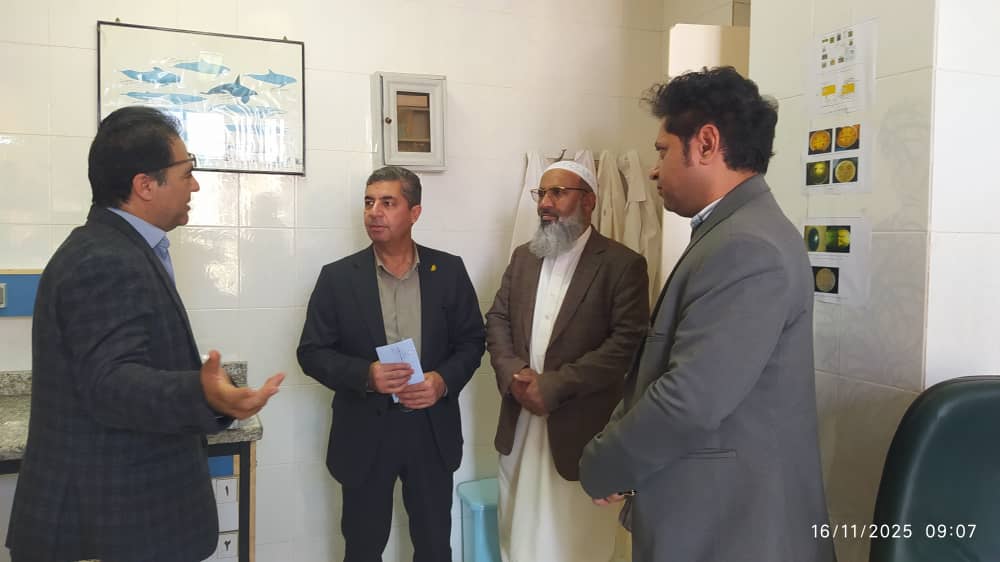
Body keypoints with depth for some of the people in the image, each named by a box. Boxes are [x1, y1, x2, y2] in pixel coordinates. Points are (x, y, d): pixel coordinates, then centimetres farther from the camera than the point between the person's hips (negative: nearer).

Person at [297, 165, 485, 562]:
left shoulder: (449, 270, 0)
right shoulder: (338, 277, -4)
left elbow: (472, 341, 4)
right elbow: (312, 352, -4)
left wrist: (444, 380, -16)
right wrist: (365, 374, -21)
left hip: (433, 430, 1)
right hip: (365, 433, -1)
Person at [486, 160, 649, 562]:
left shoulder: (623, 264, -9)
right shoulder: (523, 257, 11)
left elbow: (628, 342, -17)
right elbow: (497, 319, 10)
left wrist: (553, 386, -20)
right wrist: (512, 372, -10)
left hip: (580, 430, -5)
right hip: (520, 424, 6)